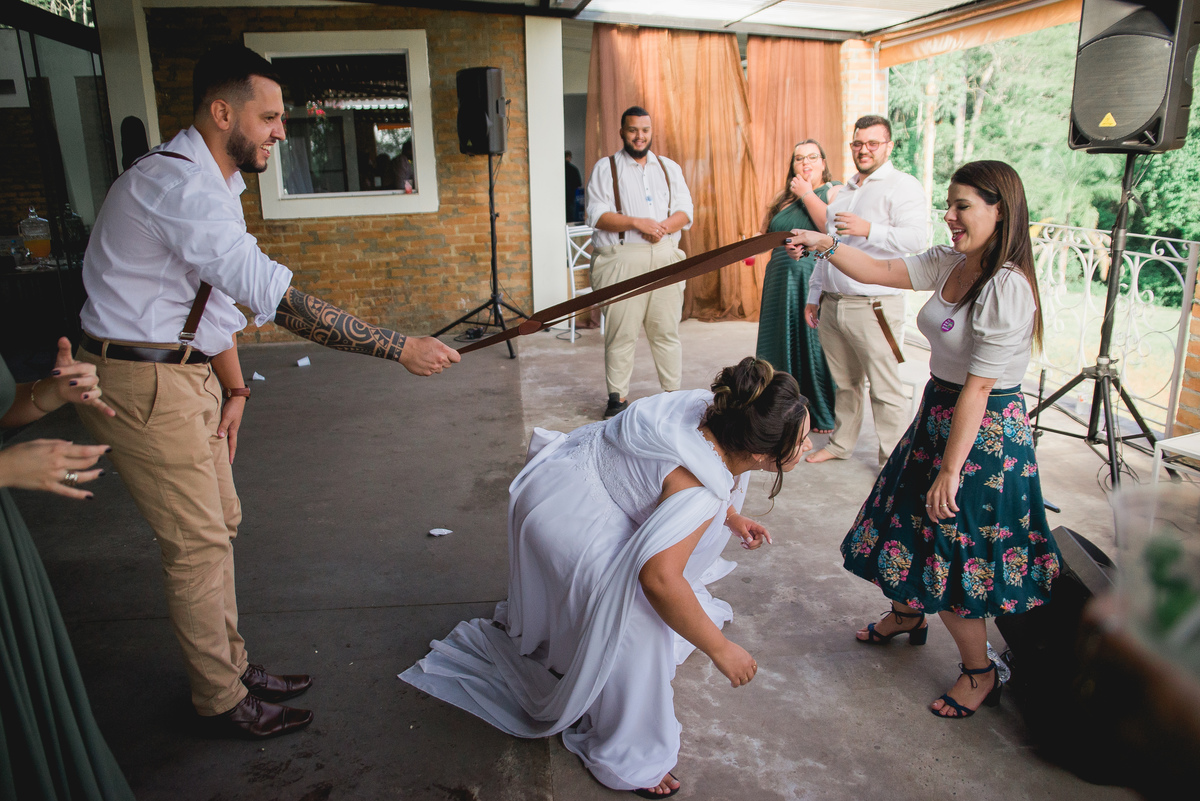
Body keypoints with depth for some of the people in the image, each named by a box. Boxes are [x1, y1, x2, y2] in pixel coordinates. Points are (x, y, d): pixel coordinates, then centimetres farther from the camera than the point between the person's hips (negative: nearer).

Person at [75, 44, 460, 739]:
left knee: (219, 523, 16)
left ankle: (232, 665, 32)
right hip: (142, 383, -10)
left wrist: (234, 389, 7)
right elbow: (277, 298, -34)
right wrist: (402, 348, -34)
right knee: (198, 542, -1)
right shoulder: (178, 185, -24)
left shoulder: (212, 185, 10)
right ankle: (222, 701, 17)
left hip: (186, 373, 10)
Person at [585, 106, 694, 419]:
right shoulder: (605, 167, 7)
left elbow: (685, 211, 10)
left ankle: (673, 393, 14)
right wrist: (637, 223, -15)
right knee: (620, 331, -3)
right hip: (621, 260, -3)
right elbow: (597, 215, -4)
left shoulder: (669, 167, 19)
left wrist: (664, 226, -11)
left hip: (665, 257, 3)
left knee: (667, 329, 4)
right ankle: (618, 397, 7)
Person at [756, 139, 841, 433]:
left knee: (815, 345, -1)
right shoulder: (785, 198, 16)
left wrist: (806, 194, -12)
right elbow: (770, 238, 22)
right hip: (782, 284, 6)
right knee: (785, 344, 8)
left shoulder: (835, 191, -1)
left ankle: (823, 416, 12)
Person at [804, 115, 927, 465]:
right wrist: (814, 295, 23)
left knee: (885, 388, -3)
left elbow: (916, 238, -18)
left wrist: (868, 229, -27)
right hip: (832, 304, 7)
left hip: (874, 307, -7)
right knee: (845, 382, 16)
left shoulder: (903, 186, -3)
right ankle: (841, 443, 30)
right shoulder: (844, 191, 21)